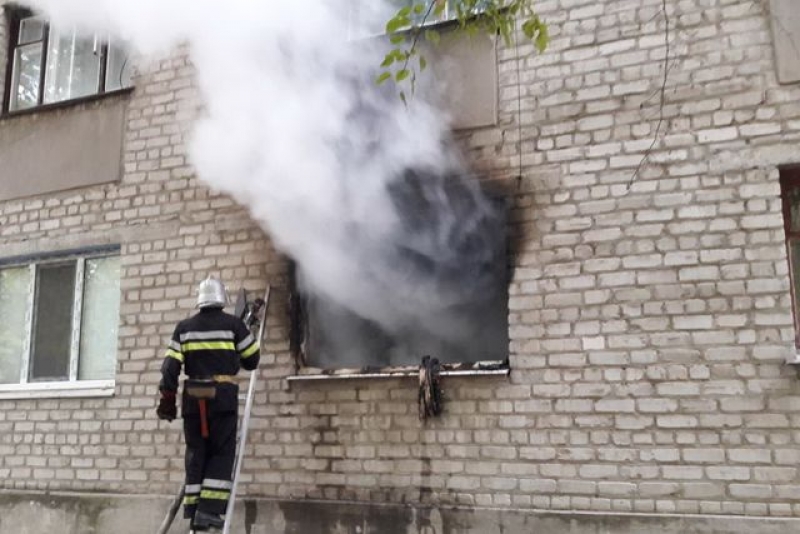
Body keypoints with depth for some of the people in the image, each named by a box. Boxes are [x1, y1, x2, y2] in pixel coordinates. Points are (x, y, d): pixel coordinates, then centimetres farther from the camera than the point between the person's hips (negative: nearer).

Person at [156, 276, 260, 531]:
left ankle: (194, 510, 11)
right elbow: (251, 361, 6)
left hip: (192, 398, 3)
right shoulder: (233, 324, -1)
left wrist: (167, 399, 8)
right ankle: (209, 510, -6)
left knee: (196, 454, 11)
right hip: (222, 396, -3)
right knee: (222, 454, 3)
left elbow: (170, 366, 3)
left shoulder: (184, 327, 8)